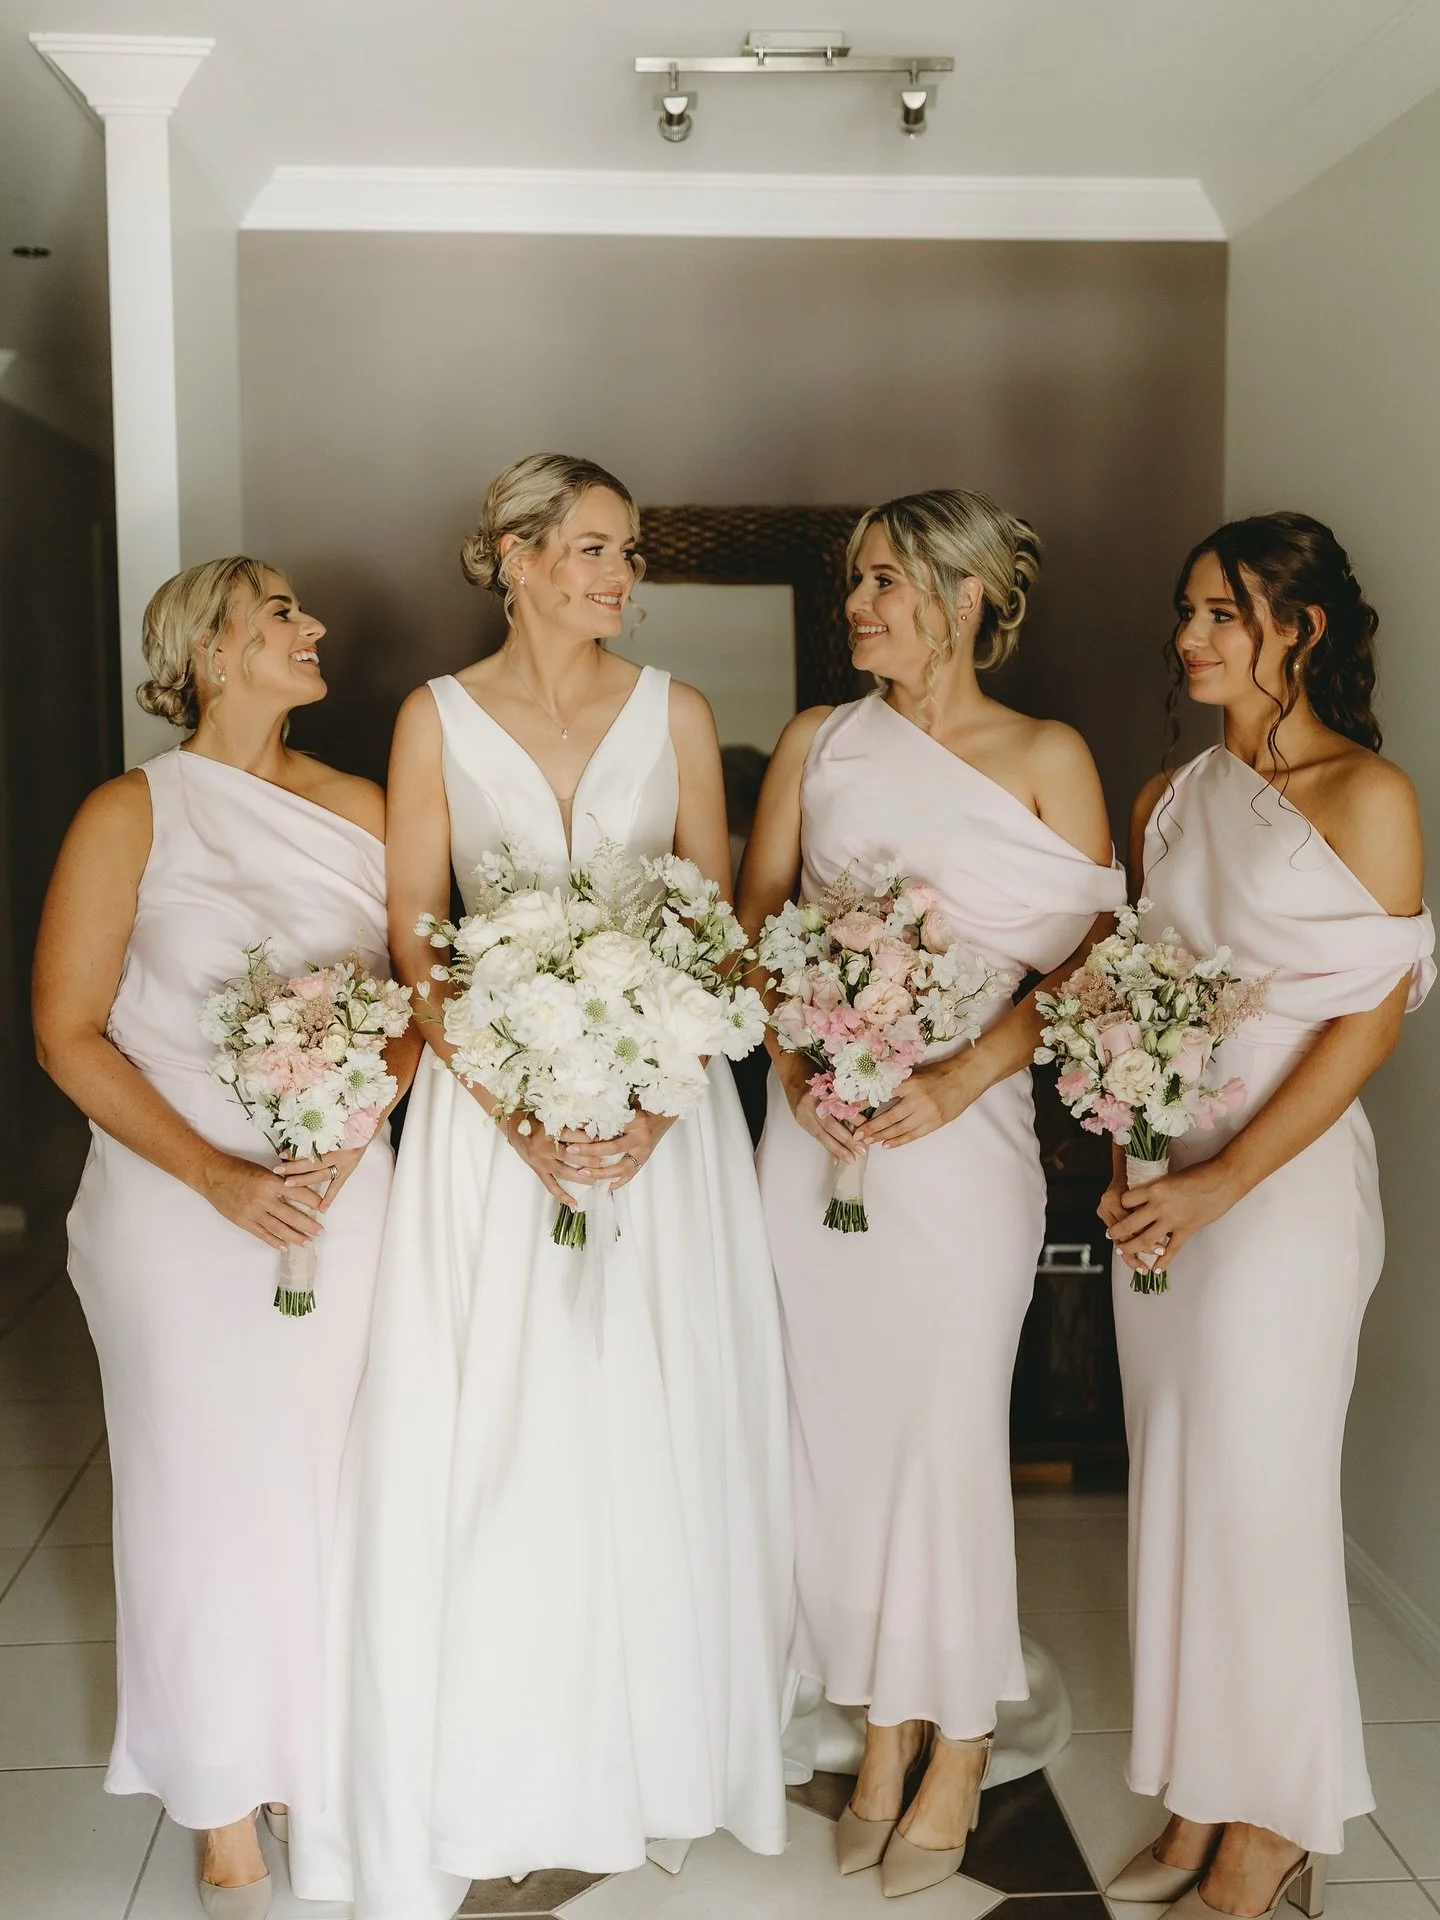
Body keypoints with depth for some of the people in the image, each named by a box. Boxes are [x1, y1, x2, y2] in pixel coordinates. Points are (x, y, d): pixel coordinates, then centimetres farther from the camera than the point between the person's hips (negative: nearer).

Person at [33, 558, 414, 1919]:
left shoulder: (360, 810, 7)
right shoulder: (132, 814, -3)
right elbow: (67, 1034, -7)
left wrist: (351, 1128, -13)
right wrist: (218, 1177, -16)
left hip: (346, 1190, 3)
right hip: (180, 1202, -3)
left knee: (334, 1485, 9)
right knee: (210, 1497, 4)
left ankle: (328, 1768, 30)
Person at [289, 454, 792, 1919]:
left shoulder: (674, 712, 5)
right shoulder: (438, 718, 2)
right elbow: (413, 933, -1)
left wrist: (657, 1097, -10)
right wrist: (519, 1113, -13)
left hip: (662, 1100, 1)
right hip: (493, 1100, -1)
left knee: (657, 1432, 6)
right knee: (491, 1435, 1)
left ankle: (655, 1752, 24)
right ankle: (497, 1770, 17)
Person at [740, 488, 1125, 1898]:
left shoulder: (1046, 760, -1)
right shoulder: (819, 743, 9)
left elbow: (1088, 962, -4)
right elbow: (752, 924, 9)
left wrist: (952, 1081, -16)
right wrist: (796, 1068, -7)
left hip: (959, 1131, -3)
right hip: (814, 1128, 3)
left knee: (947, 1429, 2)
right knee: (837, 1428, 9)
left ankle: (960, 1748, 25)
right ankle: (883, 1730, 28)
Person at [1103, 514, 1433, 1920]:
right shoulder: (1168, 801, 12)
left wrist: (1221, 1184, -15)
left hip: (1285, 1181, -6)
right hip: (1161, 1188, 6)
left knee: (1258, 1493, 1)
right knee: (1174, 1488, 11)